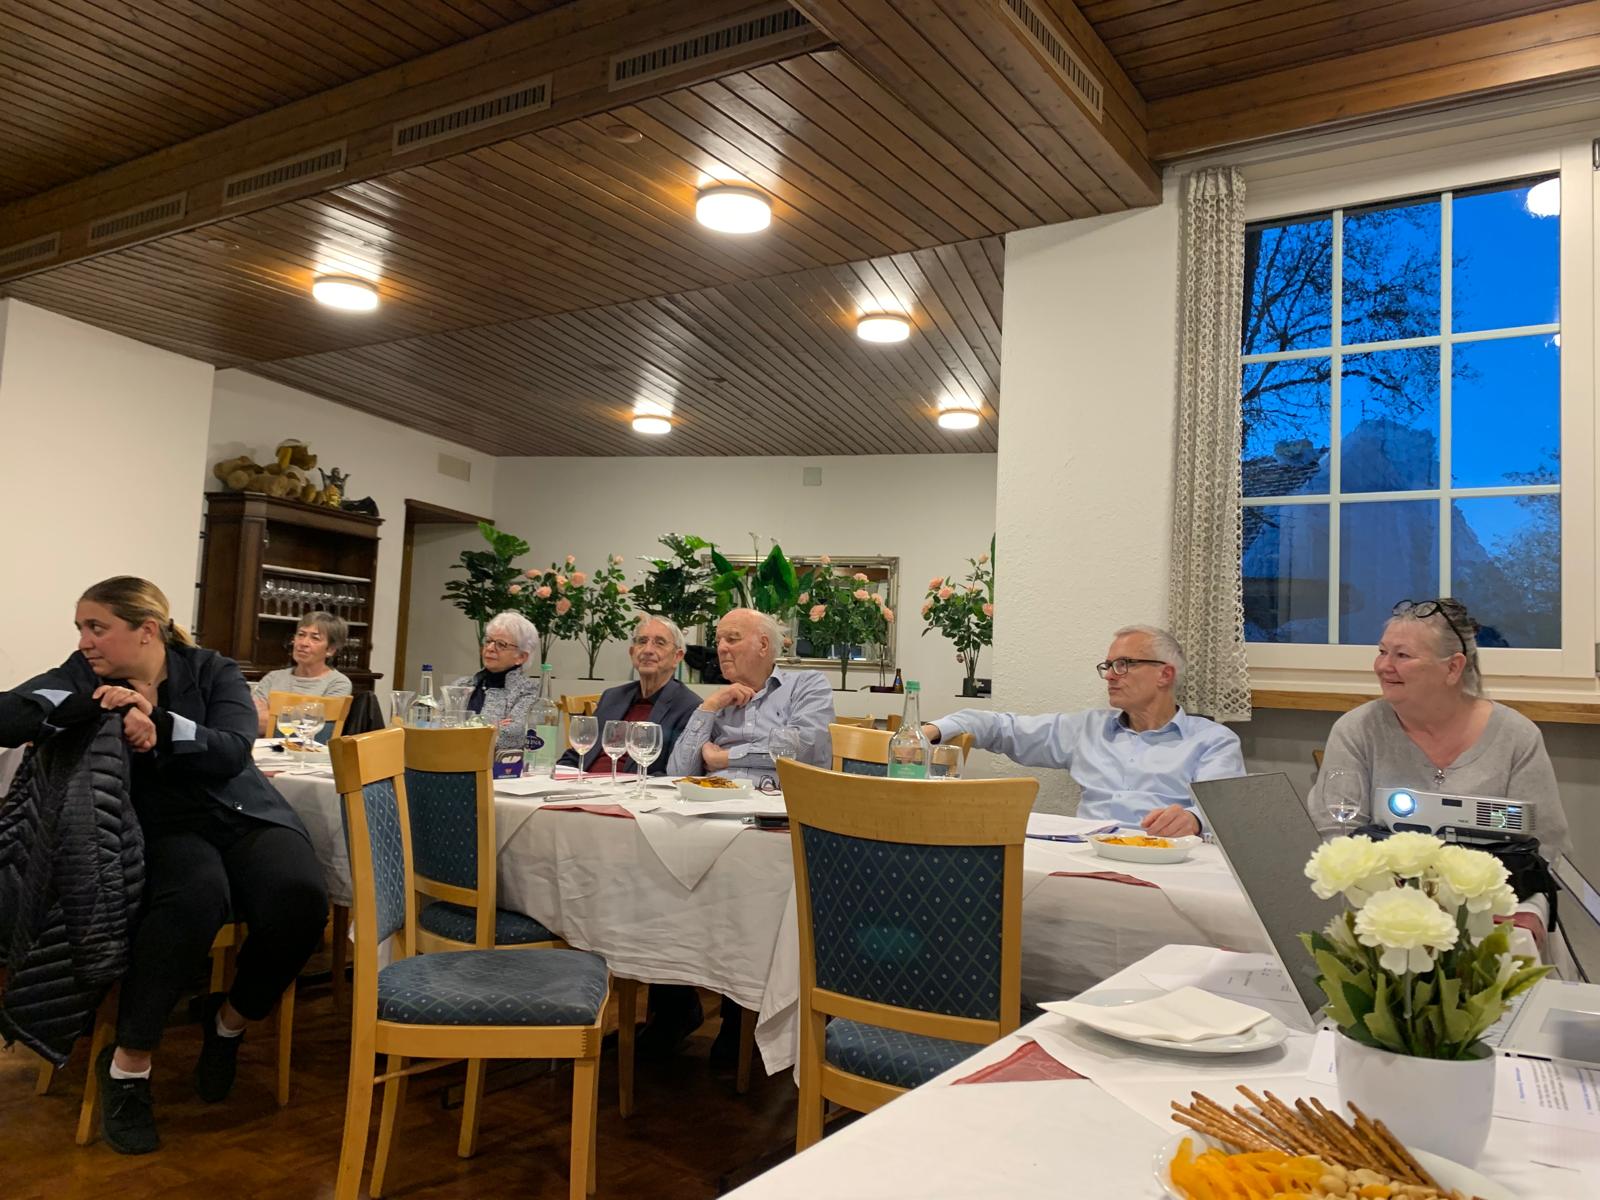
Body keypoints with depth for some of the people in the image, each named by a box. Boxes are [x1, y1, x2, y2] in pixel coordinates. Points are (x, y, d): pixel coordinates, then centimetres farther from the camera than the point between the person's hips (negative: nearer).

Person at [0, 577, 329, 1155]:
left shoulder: (212, 670, 4)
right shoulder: (87, 675, 5)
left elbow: (233, 751, -10)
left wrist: (160, 727, -23)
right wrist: (91, 703, -23)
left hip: (244, 816, 2)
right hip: (165, 826, -1)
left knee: (301, 896, -30)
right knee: (195, 897, -38)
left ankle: (230, 1018, 1)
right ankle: (128, 1061, -19)